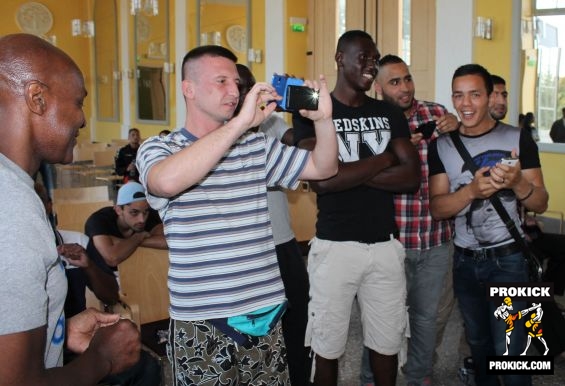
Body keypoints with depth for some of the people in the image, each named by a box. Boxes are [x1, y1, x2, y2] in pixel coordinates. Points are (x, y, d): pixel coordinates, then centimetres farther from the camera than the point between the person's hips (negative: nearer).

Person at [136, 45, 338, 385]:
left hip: (265, 311, 4)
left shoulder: (257, 145, 9)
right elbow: (168, 182, -29)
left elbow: (324, 168, 9)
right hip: (202, 323, -4)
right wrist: (242, 121, -29)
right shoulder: (158, 148, -5)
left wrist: (323, 119, -11)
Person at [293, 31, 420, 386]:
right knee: (328, 346, 9)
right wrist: (384, 159, -9)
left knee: (387, 342, 14)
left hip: (385, 244, 4)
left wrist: (351, 173, -13)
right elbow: (321, 180, -18)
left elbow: (412, 177, -2)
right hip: (335, 246, -3)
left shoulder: (390, 114, 9)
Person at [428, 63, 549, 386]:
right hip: (465, 260, 3)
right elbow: (437, 208, -6)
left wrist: (518, 183, -28)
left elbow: (541, 204, -6)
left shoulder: (518, 139, -7)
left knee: (508, 352, -5)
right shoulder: (442, 146, -1)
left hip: (508, 259, -3)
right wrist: (471, 191, -26)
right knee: (478, 343, 19)